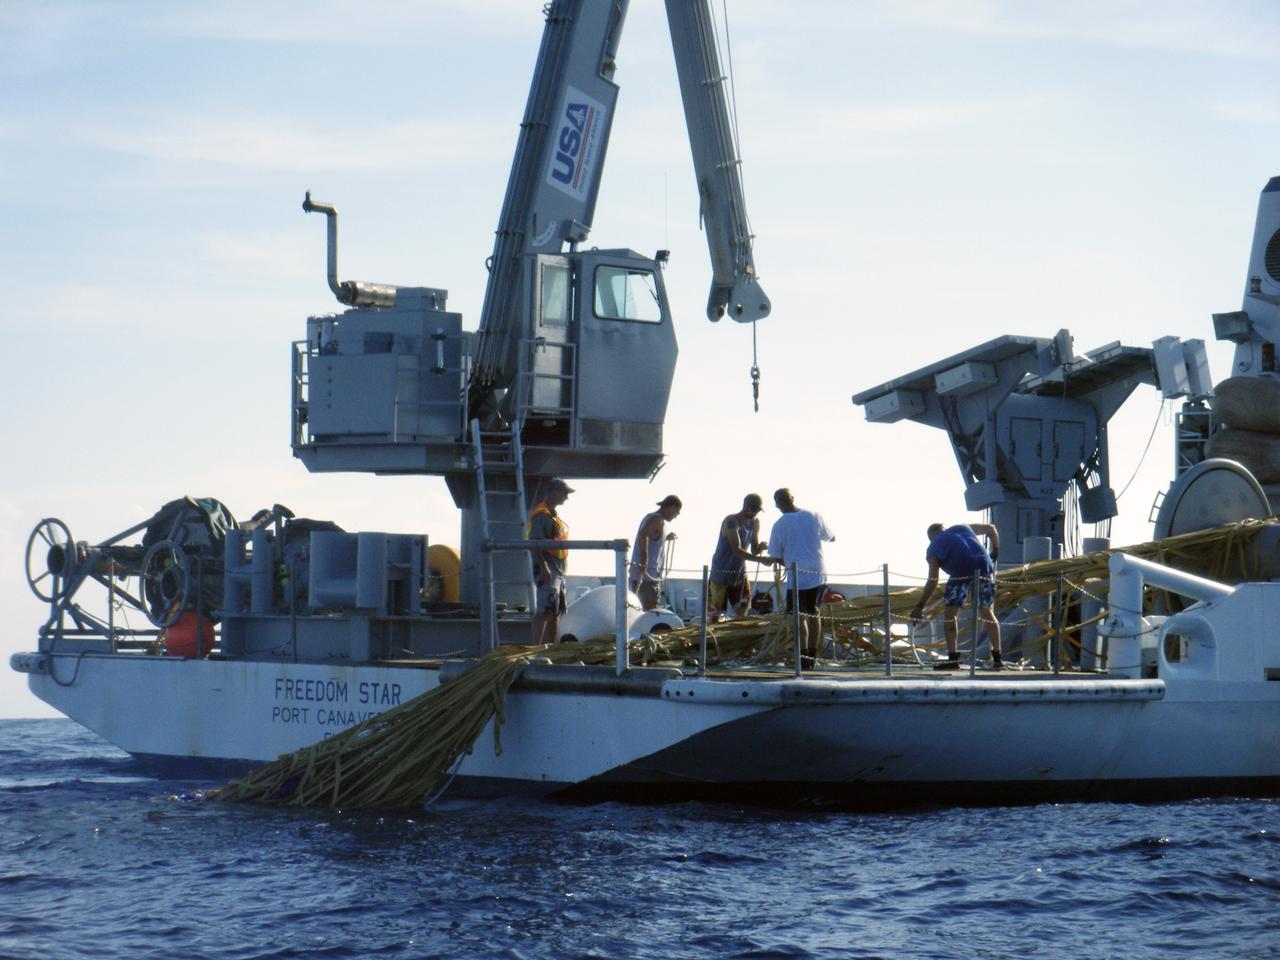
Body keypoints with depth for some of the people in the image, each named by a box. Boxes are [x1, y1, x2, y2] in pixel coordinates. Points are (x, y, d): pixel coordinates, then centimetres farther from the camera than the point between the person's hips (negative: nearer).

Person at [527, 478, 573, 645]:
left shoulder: (553, 515, 19)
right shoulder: (541, 515, -13)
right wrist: (543, 568, -28)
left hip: (558, 571, 10)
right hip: (547, 570, -10)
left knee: (556, 612, 12)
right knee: (545, 611, -17)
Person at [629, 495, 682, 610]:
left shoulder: (650, 517, 19)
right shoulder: (658, 520, -12)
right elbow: (642, 536, -30)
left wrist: (666, 538, 35)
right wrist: (644, 562, -32)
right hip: (647, 576, -10)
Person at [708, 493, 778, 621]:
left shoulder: (755, 523, 3)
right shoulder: (731, 522, -19)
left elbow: (753, 550, 9)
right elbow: (737, 550, -29)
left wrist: (761, 547, -16)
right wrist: (761, 559, -38)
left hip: (740, 573, 6)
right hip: (721, 574, -6)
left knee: (741, 613, 1)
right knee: (715, 615, -1)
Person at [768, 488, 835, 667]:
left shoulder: (779, 525, -7)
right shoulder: (814, 516, 0)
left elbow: (776, 557, -1)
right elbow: (831, 538, 14)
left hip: (797, 577, -3)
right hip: (818, 573, 3)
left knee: (800, 616, 1)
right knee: (814, 614, 15)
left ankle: (803, 656, -11)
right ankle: (813, 657, 21)